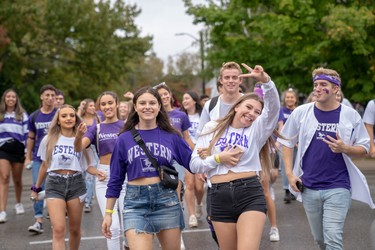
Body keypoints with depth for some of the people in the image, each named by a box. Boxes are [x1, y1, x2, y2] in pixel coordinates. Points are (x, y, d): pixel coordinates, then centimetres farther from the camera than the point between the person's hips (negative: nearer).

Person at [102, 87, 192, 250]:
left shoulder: (171, 136, 4)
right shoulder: (124, 139, 4)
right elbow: (115, 178, 8)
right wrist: (108, 213, 8)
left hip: (167, 200, 1)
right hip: (136, 202, -1)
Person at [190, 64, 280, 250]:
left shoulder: (256, 130, 8)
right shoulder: (212, 128, 12)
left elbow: (273, 107, -11)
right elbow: (194, 164, 9)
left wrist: (265, 80, -28)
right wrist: (219, 158, -8)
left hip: (250, 195, -2)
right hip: (219, 199, 2)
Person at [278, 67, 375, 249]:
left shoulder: (351, 115, -3)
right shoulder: (301, 112, 0)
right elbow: (287, 143, 9)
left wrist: (344, 148, -17)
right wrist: (289, 174, 0)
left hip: (338, 187, -2)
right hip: (309, 187, 3)